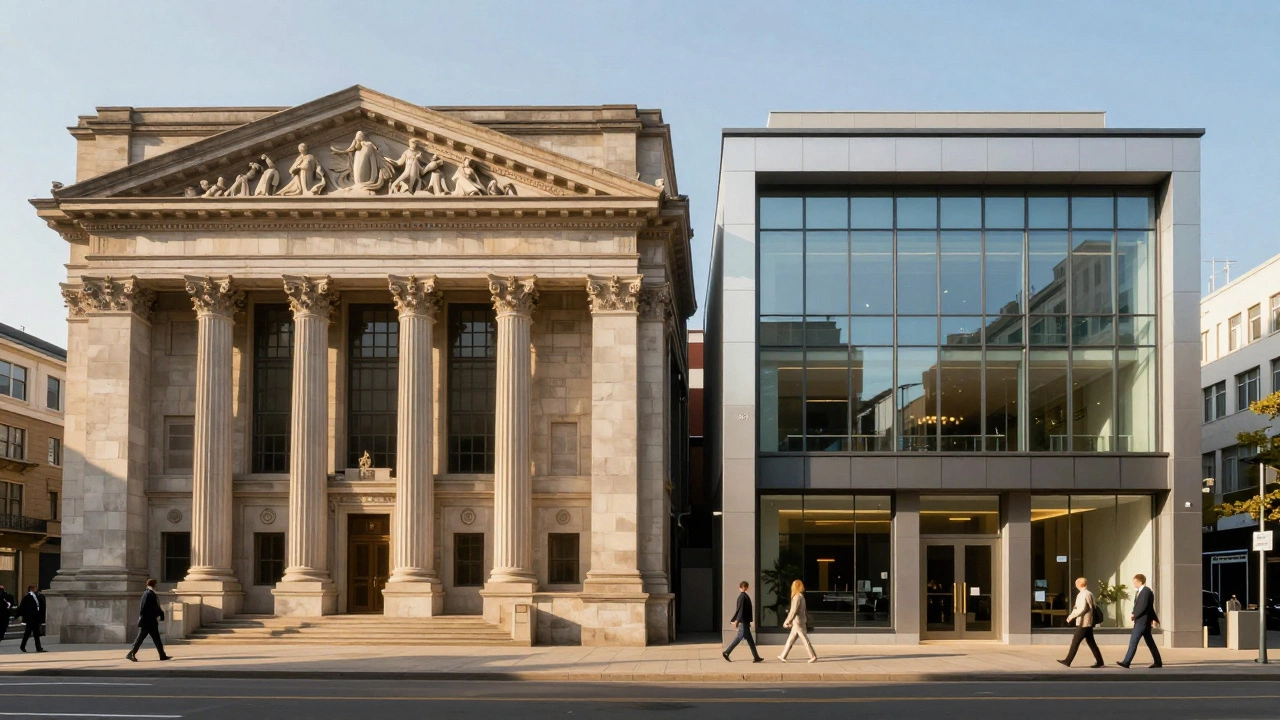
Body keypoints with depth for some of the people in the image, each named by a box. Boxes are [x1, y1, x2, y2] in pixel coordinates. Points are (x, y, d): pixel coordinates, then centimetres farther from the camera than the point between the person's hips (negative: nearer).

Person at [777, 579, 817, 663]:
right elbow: (805, 610, 17)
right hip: (797, 622, 9)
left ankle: (813, 657, 0)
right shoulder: (801, 596, 11)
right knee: (790, 640, 12)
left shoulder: (797, 597, -17)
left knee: (805, 640, -4)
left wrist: (787, 621, -14)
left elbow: (794, 610, -19)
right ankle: (783, 656, 16)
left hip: (798, 622, -9)